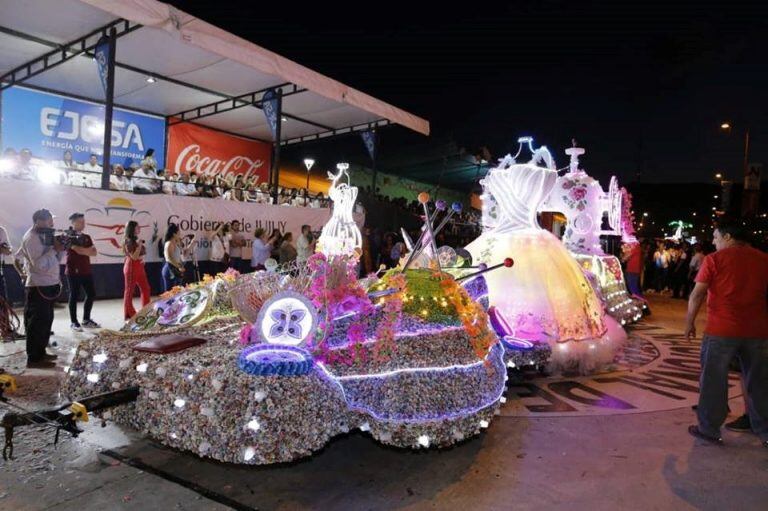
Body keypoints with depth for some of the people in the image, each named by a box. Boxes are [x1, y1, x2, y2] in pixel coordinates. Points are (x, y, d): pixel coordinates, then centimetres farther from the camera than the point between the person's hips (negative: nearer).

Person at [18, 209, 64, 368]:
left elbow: (55, 261, 15)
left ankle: (41, 352, 24)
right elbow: (39, 264, -23)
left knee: (46, 321, 15)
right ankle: (33, 358, 2)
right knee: (37, 324, -5)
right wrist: (54, 249, -20)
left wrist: (61, 249, 0)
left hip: (48, 286, 10)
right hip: (38, 287, -10)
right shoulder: (31, 238, -14)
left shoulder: (43, 236, 14)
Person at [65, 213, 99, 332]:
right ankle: (73, 322, 6)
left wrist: (84, 250, -9)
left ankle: (86, 320, 18)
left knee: (91, 294, 7)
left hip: (86, 270, 7)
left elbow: (94, 253, 6)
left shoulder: (86, 237, 15)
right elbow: (78, 250, -19)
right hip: (73, 271, -7)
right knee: (74, 295, -1)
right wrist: (89, 250, -4)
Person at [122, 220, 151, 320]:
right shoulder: (128, 241, -14)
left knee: (145, 288, 10)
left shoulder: (136, 240, 13)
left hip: (139, 267, 9)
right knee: (129, 290, 0)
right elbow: (134, 257, -21)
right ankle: (129, 314, 7)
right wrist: (139, 245, -22)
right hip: (131, 267, -9)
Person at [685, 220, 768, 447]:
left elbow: (697, 294, -8)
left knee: (714, 381, 7)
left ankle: (709, 430, 15)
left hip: (721, 331, -4)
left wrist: (690, 322, 1)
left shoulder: (714, 259, -6)